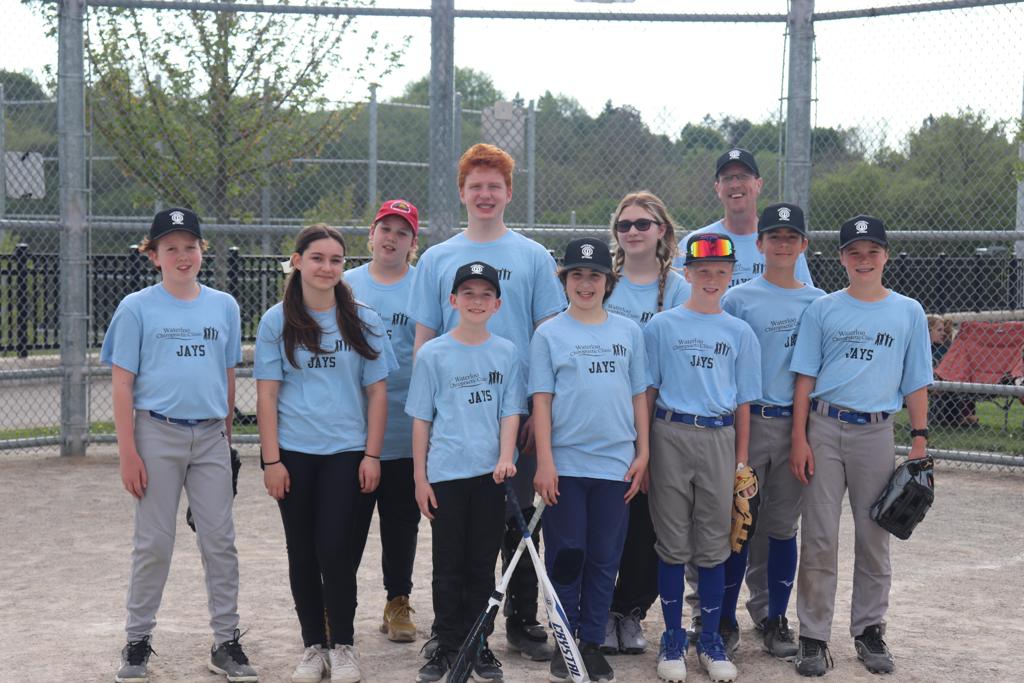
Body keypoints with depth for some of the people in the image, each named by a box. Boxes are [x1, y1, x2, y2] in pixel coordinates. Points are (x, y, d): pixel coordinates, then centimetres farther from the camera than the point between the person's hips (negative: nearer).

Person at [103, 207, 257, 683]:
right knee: (153, 544, 3)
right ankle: (138, 643, 16)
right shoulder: (137, 308, -1)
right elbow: (122, 384, -3)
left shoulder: (224, 306, 8)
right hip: (158, 434, -2)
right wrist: (128, 452, -8)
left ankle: (226, 643, 13)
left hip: (210, 436, 3)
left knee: (220, 541, 4)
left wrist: (226, 437, 12)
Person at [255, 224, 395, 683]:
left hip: (346, 451, -1)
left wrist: (372, 455, -2)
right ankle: (313, 645, 19)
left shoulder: (364, 321, 3)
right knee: (302, 553, 7)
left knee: (335, 548, -7)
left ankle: (342, 646, 8)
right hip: (294, 453, 1)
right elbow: (267, 394, 1)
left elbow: (376, 392, 4)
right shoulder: (277, 322, 3)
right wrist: (271, 460, -5)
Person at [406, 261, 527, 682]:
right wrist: (420, 477, -1)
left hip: (490, 474, 1)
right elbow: (421, 420, 3)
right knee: (448, 565, 4)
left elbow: (510, 412, 4)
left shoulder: (507, 353, 5)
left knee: (482, 564, 8)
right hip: (446, 473, -1)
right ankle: (447, 645, 13)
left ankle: (477, 644, 17)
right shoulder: (432, 354, 1)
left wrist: (505, 458, -13)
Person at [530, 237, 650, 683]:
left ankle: (592, 643, 16)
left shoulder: (628, 332, 8)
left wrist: (642, 453, 4)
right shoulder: (549, 334, 2)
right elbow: (541, 400, -1)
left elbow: (639, 396, 10)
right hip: (564, 462, -2)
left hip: (616, 463, 2)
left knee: (604, 558, 6)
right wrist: (544, 461, -8)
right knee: (566, 555, 2)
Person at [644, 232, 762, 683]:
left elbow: (743, 401, 10)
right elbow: (647, 391, 4)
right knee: (673, 545, 3)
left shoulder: (740, 333, 9)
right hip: (671, 435, -1)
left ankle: (710, 640, 17)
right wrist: (642, 450, -1)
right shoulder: (662, 326, 3)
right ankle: (673, 639, 14)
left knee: (713, 545, 6)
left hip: (719, 439, 2)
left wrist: (741, 459, 5)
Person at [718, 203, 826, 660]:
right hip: (748, 419, -2)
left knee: (783, 526, 8)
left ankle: (776, 619, 18)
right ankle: (725, 619, 10)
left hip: (798, 423, 2)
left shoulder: (818, 302, 8)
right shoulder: (738, 299, 1)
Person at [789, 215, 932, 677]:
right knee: (819, 538, 0)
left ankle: (869, 631, 21)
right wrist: (799, 439, -4)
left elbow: (916, 384, 8)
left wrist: (919, 442, 1)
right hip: (824, 429, -1)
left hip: (876, 433, 1)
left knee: (874, 538, 7)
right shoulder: (822, 310, 4)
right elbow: (805, 377, 3)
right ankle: (814, 637, 7)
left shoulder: (909, 312, 7)